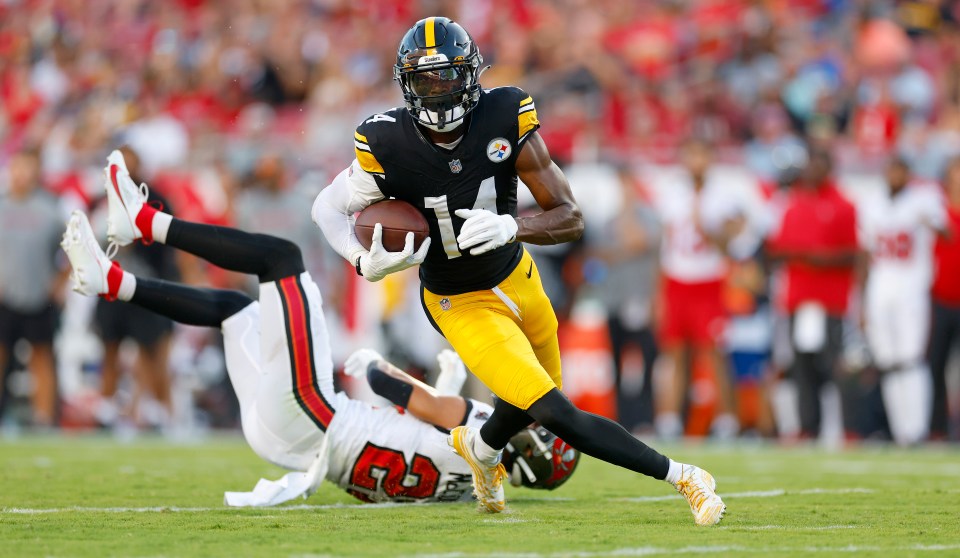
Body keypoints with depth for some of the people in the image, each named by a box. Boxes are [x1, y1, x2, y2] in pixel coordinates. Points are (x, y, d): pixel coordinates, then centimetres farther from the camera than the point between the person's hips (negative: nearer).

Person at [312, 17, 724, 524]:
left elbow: (570, 219, -18)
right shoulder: (388, 145, -24)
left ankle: (480, 447, 59)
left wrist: (511, 227, -38)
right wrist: (367, 264, -27)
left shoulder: (505, 119, -21)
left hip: (517, 277, 4)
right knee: (556, 415, -16)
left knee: (535, 401, 26)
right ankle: (681, 477, -5)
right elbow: (328, 207, -8)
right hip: (462, 305, -4)